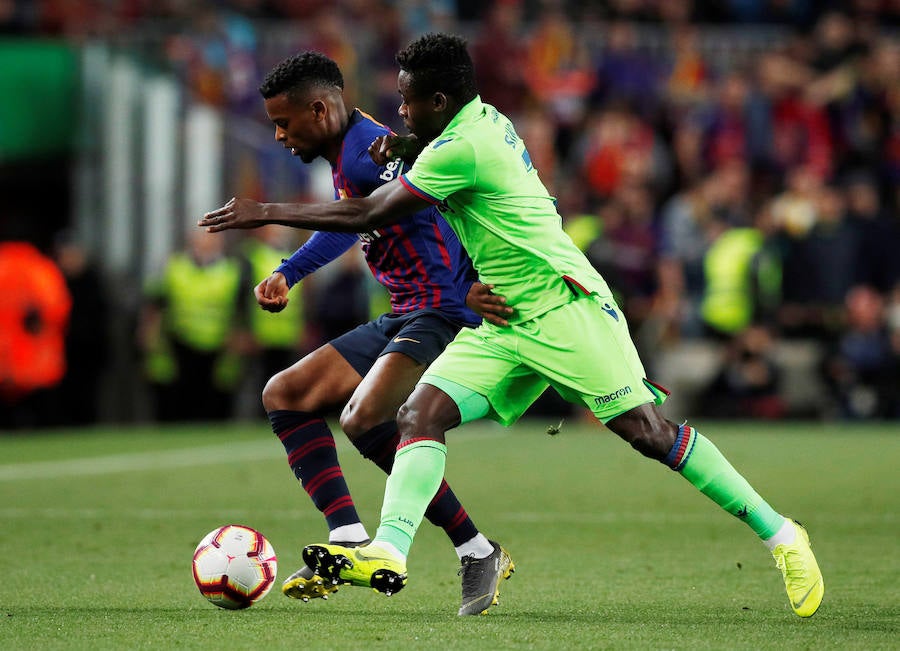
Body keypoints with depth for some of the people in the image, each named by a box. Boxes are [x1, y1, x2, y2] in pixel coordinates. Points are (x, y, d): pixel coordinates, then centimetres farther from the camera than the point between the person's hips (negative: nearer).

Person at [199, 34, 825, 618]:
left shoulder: (461, 149, -18)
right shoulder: (485, 118, 9)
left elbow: (364, 214, -16)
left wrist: (265, 212, -9)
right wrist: (402, 143, 10)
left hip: (563, 304, -9)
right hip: (504, 324, 10)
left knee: (648, 431, -11)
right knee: (421, 412, -9)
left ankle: (780, 535, -1)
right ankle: (387, 555, -22)